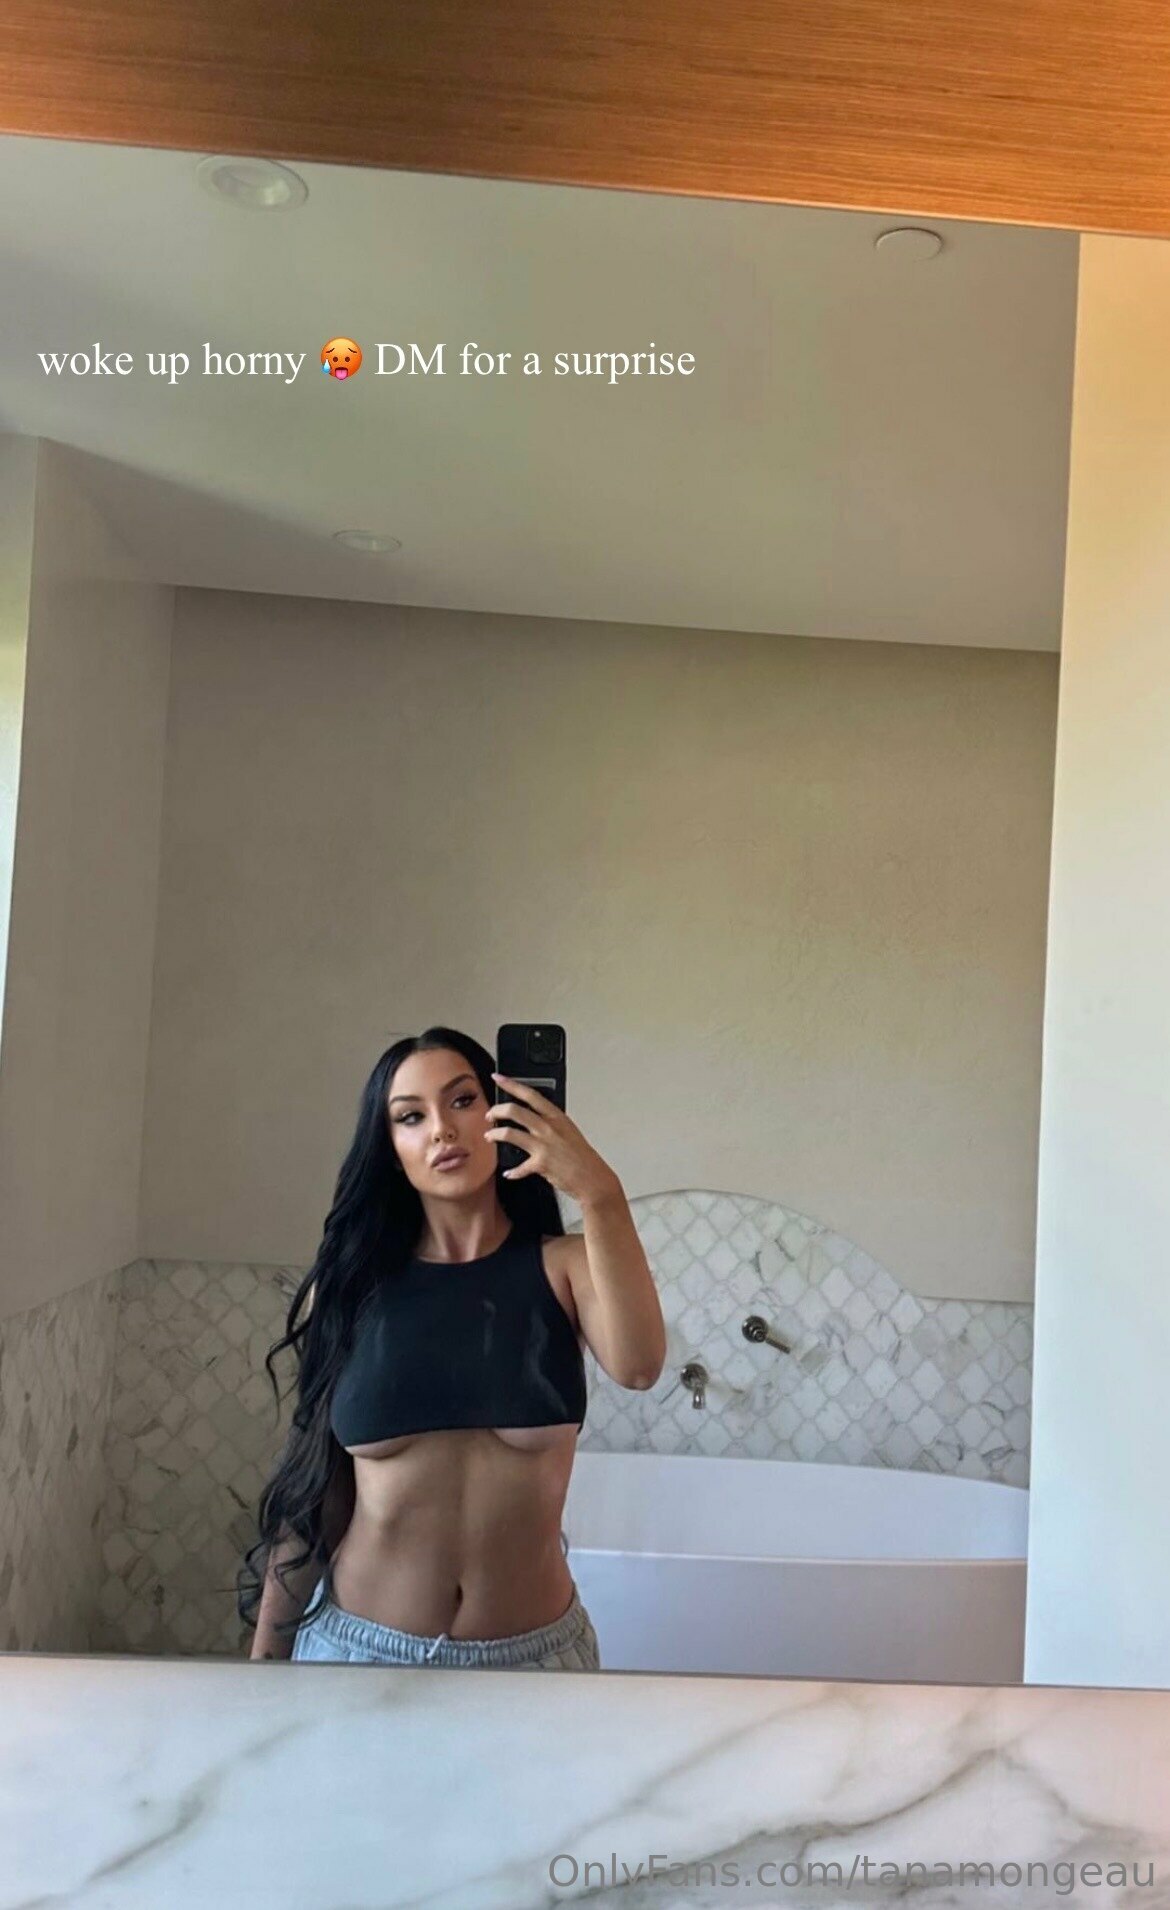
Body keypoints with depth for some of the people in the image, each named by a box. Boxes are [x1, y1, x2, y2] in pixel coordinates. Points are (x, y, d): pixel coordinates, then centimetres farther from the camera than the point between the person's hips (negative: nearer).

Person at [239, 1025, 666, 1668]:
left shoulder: (563, 1266, -7)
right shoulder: (347, 1285, -4)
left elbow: (637, 1366, -27)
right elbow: (309, 1492, 1)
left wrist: (599, 1195, -34)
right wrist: (266, 1654, 3)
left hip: (532, 1649, 0)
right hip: (356, 1642, 1)